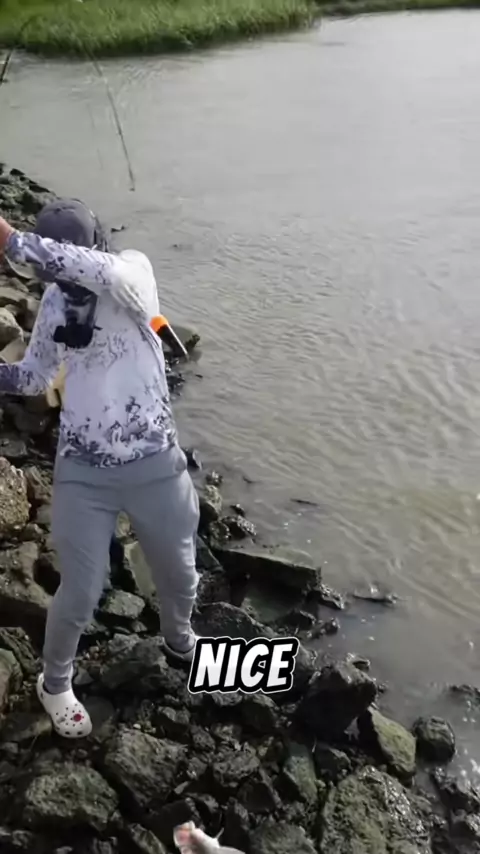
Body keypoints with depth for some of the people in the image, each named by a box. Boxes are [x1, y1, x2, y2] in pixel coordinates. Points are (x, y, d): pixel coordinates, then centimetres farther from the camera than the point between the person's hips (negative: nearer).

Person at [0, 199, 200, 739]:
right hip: (82, 470, 1)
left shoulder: (134, 272, -13)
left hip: (155, 463, -1)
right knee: (81, 592, 7)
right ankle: (55, 683, 35)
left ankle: (179, 640, 53)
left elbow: (101, 271, -40)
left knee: (179, 575, 19)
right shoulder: (55, 299, 0)